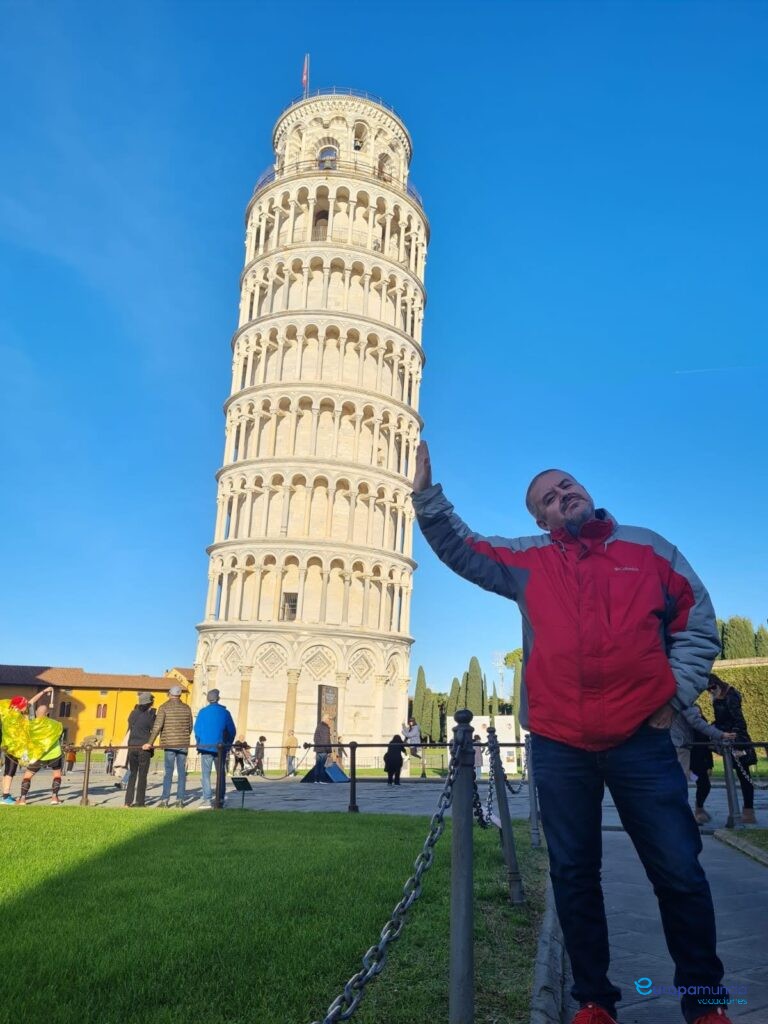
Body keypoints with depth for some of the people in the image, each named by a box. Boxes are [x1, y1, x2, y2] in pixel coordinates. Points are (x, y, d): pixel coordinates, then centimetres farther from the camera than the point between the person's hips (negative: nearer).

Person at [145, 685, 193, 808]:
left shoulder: (164, 707, -3)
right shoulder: (186, 708, 8)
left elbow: (157, 726, -11)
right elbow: (190, 727, 13)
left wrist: (150, 742, -10)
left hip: (169, 744, -2)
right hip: (183, 744, 2)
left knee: (168, 772, 2)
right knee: (181, 772, 6)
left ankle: (165, 800, 0)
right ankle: (180, 799, 6)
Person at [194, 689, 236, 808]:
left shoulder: (202, 712, -3)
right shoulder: (225, 712, 1)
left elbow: (197, 730, -2)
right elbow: (232, 731, 2)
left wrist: (199, 744, 11)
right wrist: (227, 744, 13)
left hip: (206, 747, -2)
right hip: (220, 748, 2)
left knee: (206, 773, 4)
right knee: (220, 773, 11)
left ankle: (208, 799, -4)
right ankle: (220, 799, 11)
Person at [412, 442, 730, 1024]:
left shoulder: (649, 548, 5)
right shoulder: (529, 561, 6)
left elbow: (698, 624, 8)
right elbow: (462, 550, 3)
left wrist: (677, 692, -1)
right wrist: (427, 494, -10)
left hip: (640, 740, -1)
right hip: (557, 747, 1)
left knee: (679, 873, 8)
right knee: (573, 875, 12)